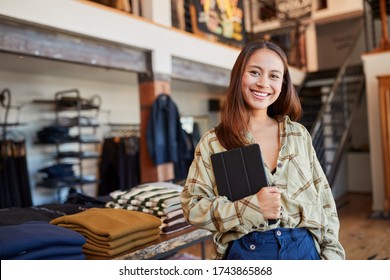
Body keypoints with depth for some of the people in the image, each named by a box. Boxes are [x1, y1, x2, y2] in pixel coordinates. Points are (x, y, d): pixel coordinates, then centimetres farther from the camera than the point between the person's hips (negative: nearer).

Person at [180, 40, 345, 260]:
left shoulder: (299, 134, 3)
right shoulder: (213, 142, -6)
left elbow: (323, 198, 6)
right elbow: (192, 206, -9)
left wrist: (332, 253, 2)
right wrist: (251, 207, -19)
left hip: (304, 250, 3)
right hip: (246, 252, -2)